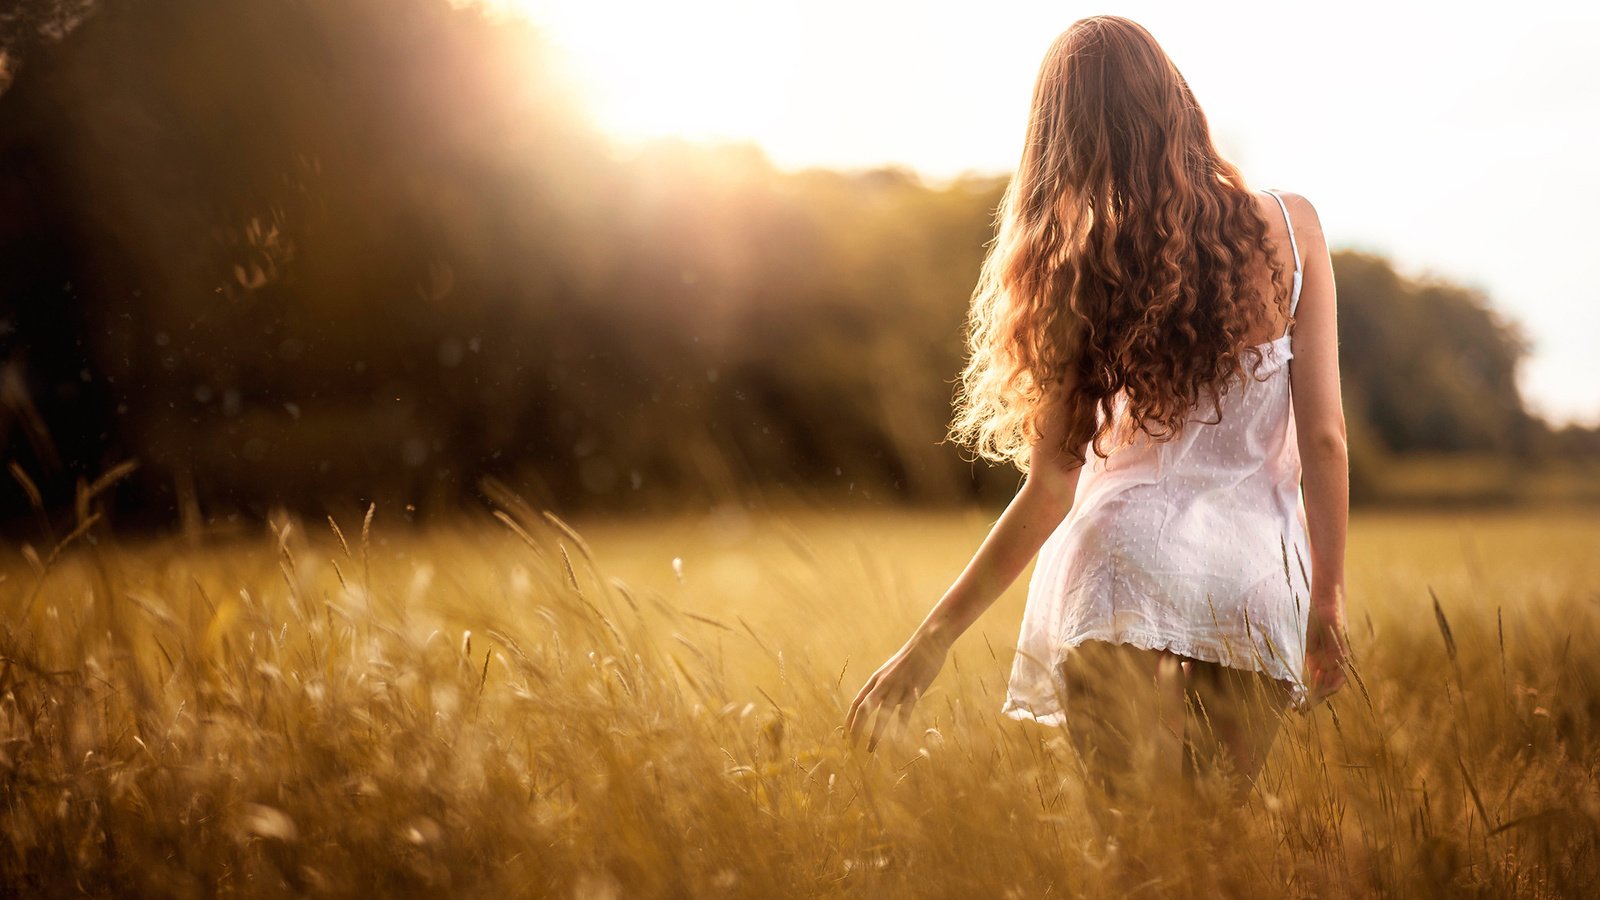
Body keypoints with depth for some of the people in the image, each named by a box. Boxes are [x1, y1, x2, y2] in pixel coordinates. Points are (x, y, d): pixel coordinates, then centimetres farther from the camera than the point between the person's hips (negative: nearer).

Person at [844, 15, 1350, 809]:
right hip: (1259, 577, 2)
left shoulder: (1076, 270, -3)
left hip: (1124, 571, -2)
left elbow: (1050, 488, -4)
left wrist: (931, 640, 3)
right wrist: (1328, 595, 11)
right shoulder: (1288, 226, 0)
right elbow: (1323, 436, 0)